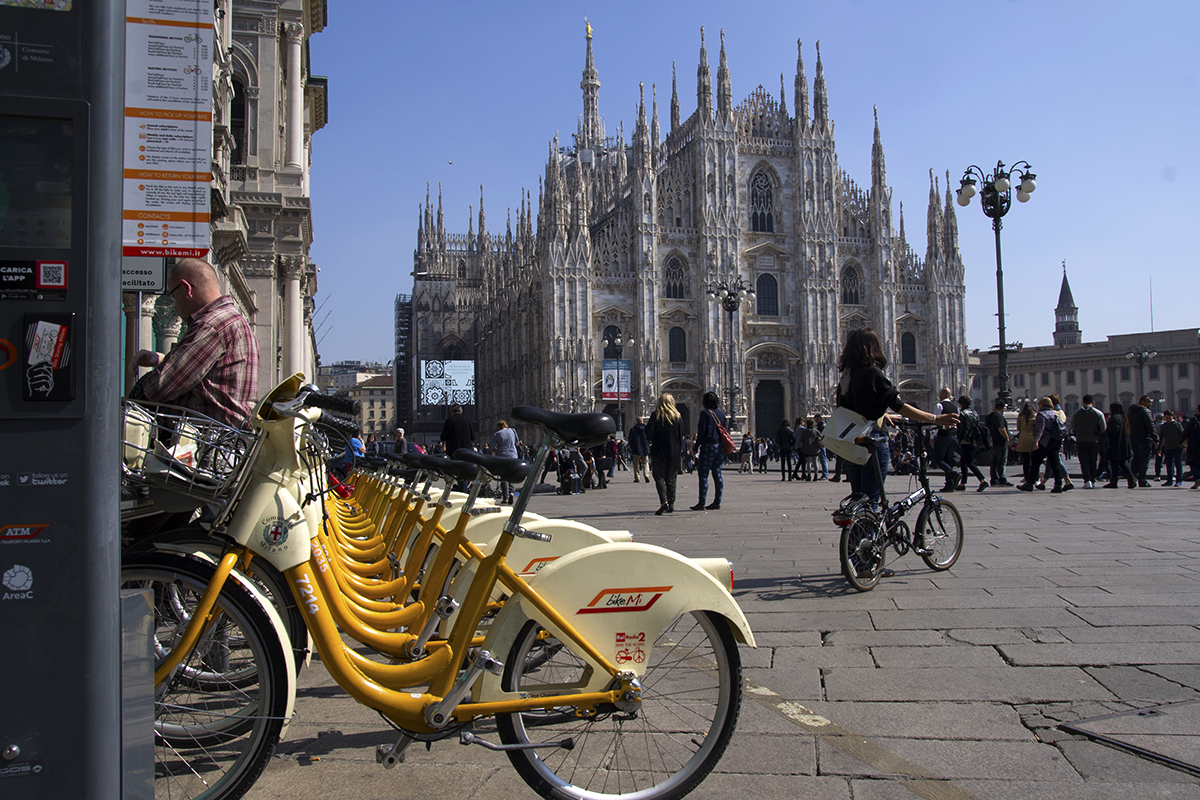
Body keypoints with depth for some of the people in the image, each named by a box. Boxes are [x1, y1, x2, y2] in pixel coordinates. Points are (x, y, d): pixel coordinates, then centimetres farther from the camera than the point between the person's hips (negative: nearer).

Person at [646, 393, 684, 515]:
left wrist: (649, 443, 14)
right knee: (671, 478, 10)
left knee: (659, 477, -1)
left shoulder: (656, 415, -6)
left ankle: (664, 501, -19)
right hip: (674, 452, 3)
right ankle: (671, 505, 10)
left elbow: (649, 433, -5)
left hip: (659, 451, -3)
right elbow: (682, 436, 8)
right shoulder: (678, 416, 4)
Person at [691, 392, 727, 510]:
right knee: (717, 475, 9)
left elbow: (701, 432, -12)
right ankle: (717, 502, 9)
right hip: (720, 447, 7)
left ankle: (701, 503, -7)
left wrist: (696, 448, -7)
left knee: (703, 475, -4)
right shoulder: (721, 414, 11)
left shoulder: (705, 414, -9)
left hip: (708, 446, -7)